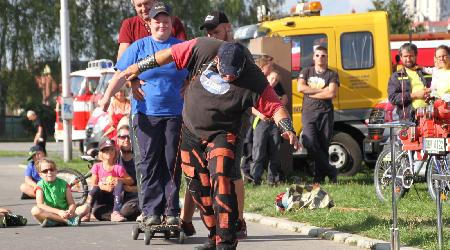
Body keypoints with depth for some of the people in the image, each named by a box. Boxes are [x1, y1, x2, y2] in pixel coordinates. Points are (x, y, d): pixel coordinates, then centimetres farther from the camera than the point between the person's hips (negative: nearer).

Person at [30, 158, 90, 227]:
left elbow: (72, 204, 1)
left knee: (86, 207, -17)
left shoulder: (63, 184, 5)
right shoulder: (41, 186, -2)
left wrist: (70, 211, -26)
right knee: (35, 210, -33)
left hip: (64, 213, 2)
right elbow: (40, 205, -17)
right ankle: (68, 220, -37)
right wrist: (59, 212, -29)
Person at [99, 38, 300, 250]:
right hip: (191, 131, 4)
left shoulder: (252, 80, -24)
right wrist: (135, 69, -1)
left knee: (220, 179, -24)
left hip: (221, 134, -4)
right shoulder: (202, 49, -19)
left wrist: (287, 129, -37)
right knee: (199, 188, 9)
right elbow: (167, 55, -7)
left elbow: (275, 106, -20)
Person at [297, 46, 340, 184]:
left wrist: (310, 92, -5)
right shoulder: (306, 72, 15)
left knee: (323, 146, 0)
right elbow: (300, 87, -2)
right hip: (308, 112, 1)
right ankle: (330, 171, -7)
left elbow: (331, 93, -8)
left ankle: (319, 176, 8)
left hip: (325, 113, -1)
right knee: (310, 142, -17)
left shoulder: (332, 75, 8)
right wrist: (322, 90, -4)